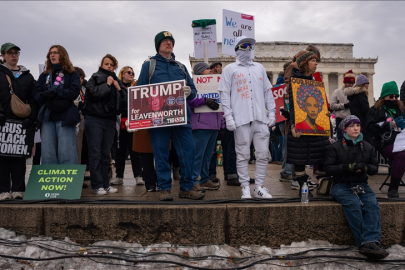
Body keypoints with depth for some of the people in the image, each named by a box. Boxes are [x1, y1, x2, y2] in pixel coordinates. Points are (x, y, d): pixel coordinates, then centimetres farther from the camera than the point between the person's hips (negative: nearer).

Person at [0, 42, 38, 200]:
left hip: (21, 122, 2)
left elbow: (33, 99, 8)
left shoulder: (27, 76, 16)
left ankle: (18, 189, 6)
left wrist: (31, 117, -4)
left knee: (20, 156, 2)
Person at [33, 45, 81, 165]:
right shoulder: (44, 75, 21)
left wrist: (52, 93, -7)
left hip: (65, 117, -4)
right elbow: (36, 93, 8)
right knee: (47, 154, 1)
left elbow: (74, 92, -7)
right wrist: (50, 101, -12)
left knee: (66, 153, -8)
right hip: (47, 117, 4)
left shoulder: (72, 74, 9)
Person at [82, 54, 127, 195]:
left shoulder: (116, 81, 17)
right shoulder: (95, 78, 5)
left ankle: (105, 184, 11)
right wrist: (107, 84, -8)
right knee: (95, 153, -5)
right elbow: (93, 93, -15)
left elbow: (125, 100, 9)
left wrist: (118, 88, -3)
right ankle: (97, 185, -2)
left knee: (105, 153, 7)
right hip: (94, 119, -4)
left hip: (110, 120, 4)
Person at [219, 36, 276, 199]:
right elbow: (225, 94, 1)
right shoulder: (230, 69, 8)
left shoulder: (259, 68, 20)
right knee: (243, 155, 0)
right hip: (241, 118, -3)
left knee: (263, 154, 2)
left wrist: (271, 112, 10)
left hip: (261, 118, 4)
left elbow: (267, 92, 19)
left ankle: (259, 187, 13)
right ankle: (245, 187, 11)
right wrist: (228, 117, -8)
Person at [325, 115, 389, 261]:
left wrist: (365, 167, -9)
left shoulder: (368, 147, 15)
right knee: (354, 203, -33)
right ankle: (366, 243, -30)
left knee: (372, 204, -28)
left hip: (361, 184, 3)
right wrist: (348, 167, -18)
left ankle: (370, 242, -38)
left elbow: (375, 168, 16)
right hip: (341, 185, -3)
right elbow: (328, 168, -3)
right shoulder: (335, 147, 3)